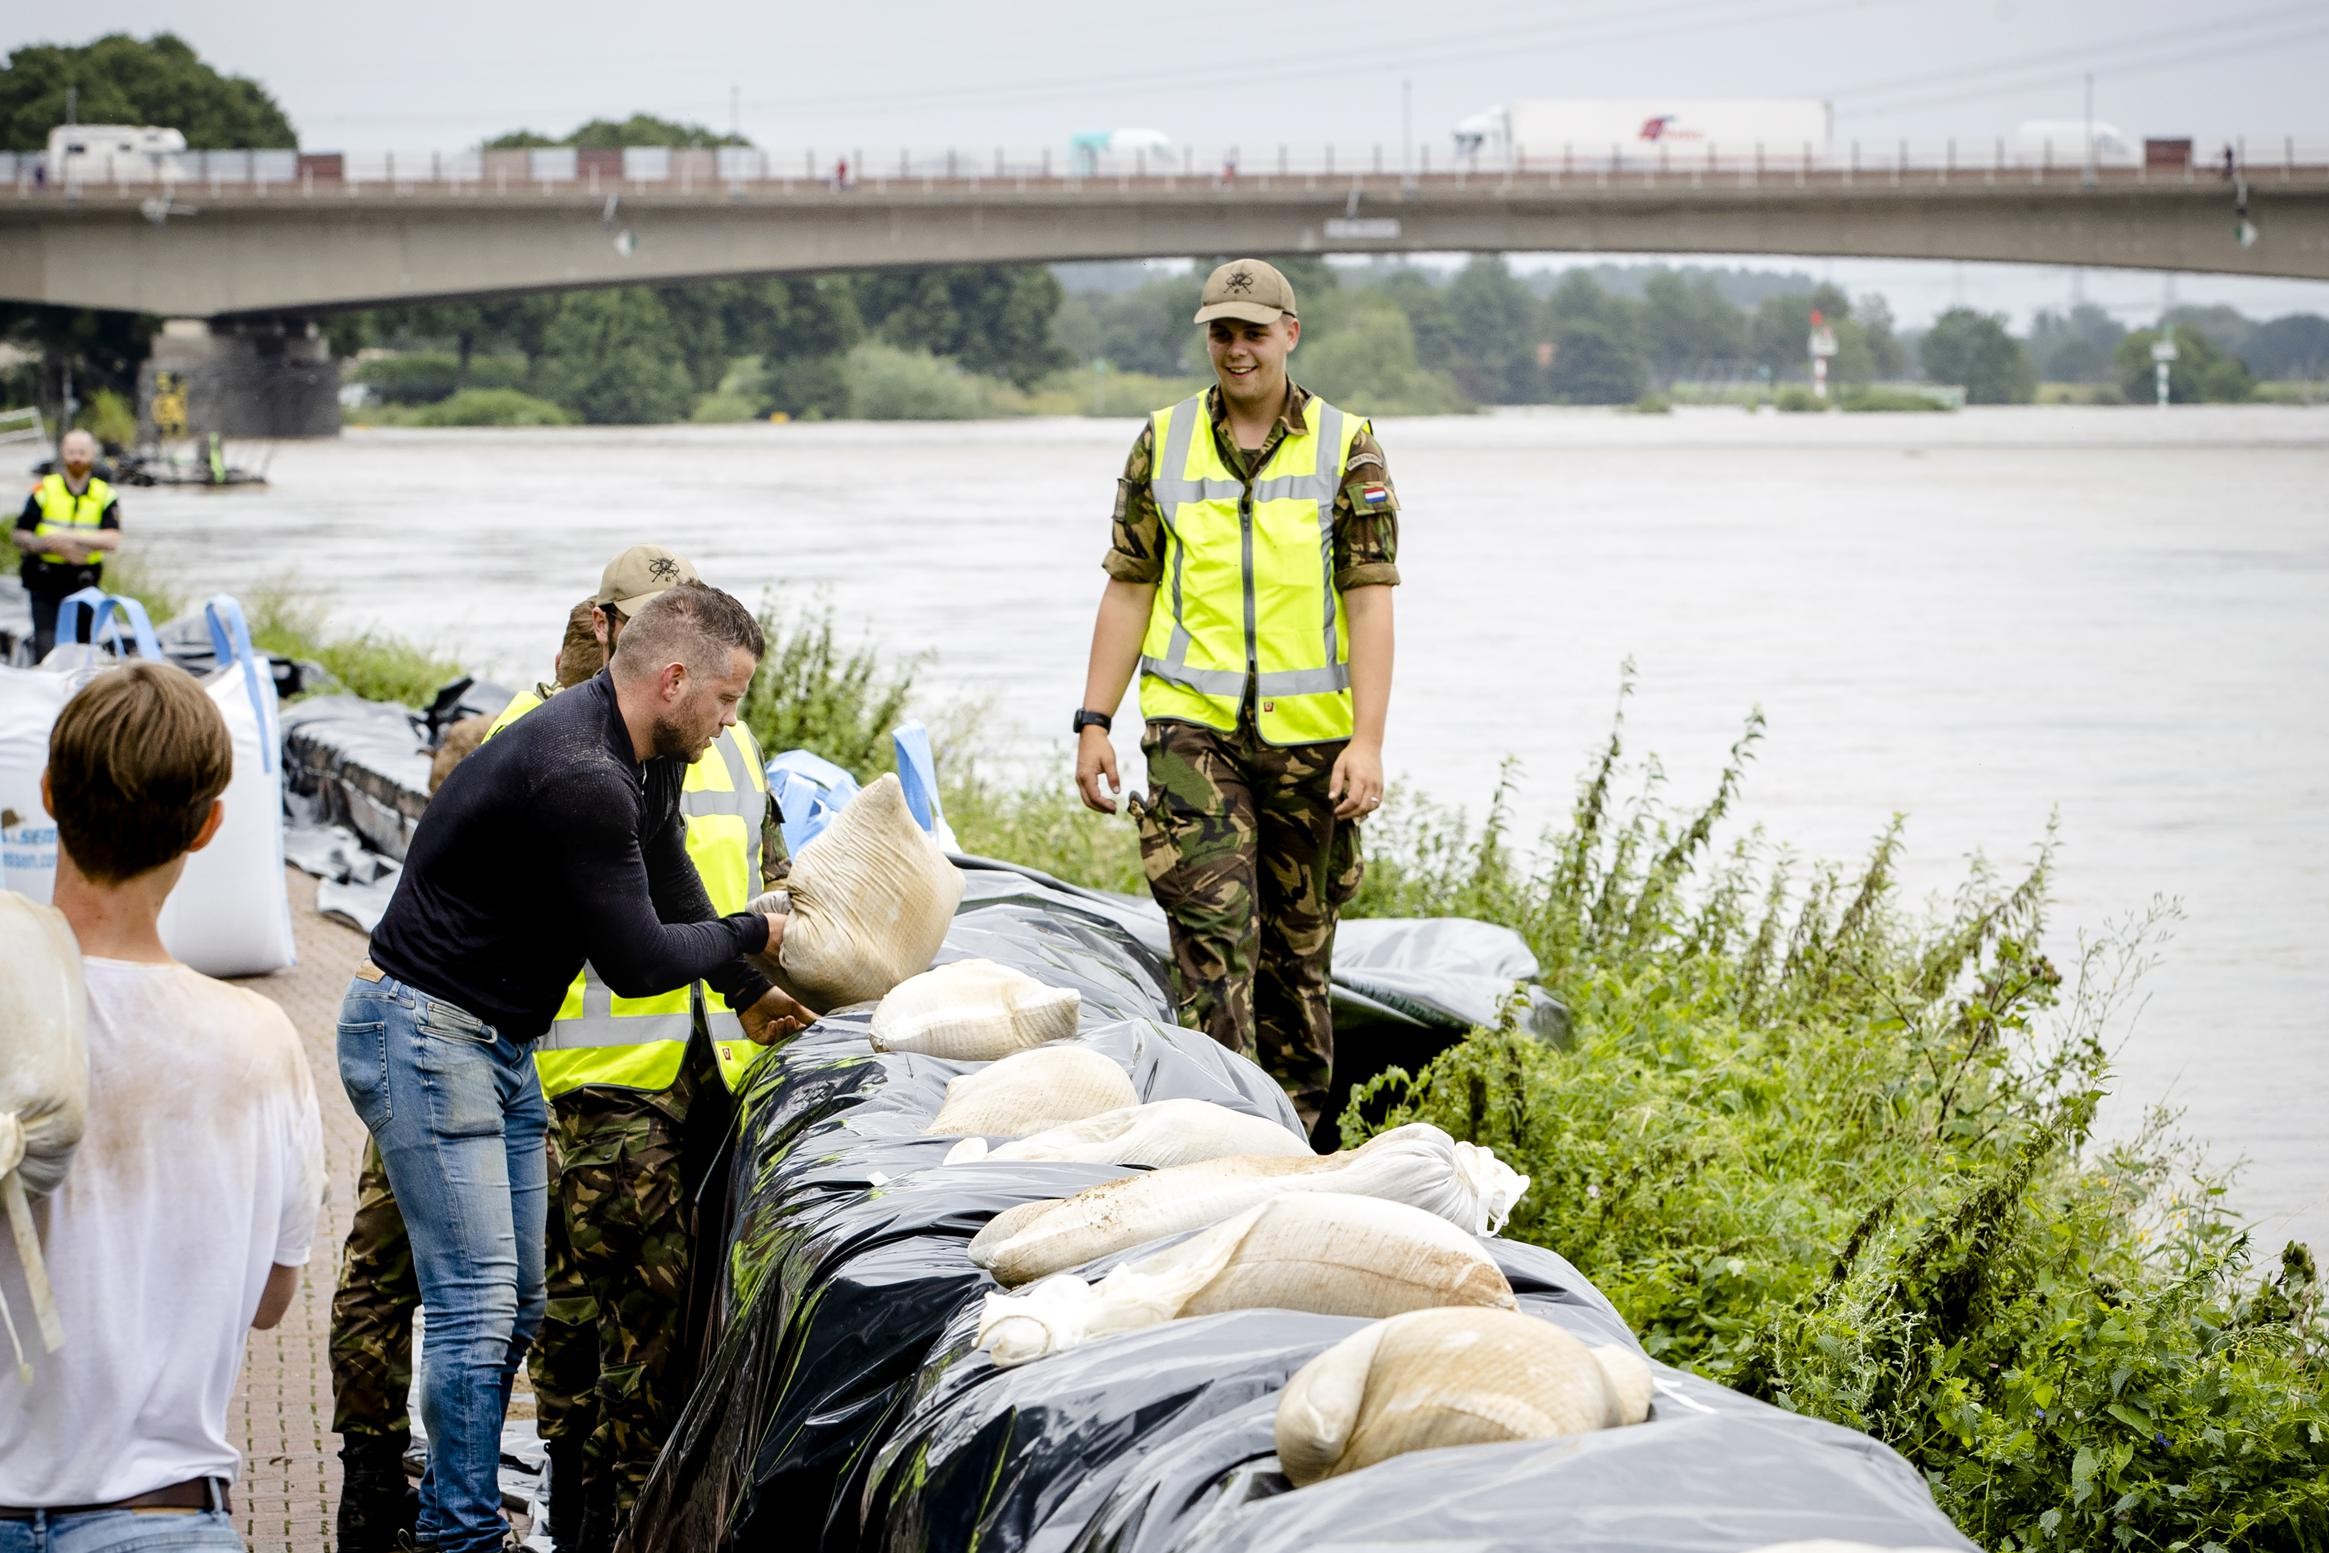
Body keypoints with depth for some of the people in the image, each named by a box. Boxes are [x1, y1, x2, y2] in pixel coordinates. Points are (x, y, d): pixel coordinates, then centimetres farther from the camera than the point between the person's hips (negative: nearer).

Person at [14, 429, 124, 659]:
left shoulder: (105, 495, 2)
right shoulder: (44, 490, 2)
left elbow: (112, 541, -11)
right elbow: (20, 537, 2)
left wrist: (69, 537, -20)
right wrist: (53, 546, -16)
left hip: (82, 582, 0)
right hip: (44, 581, 0)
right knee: (45, 645, -8)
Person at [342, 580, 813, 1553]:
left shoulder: (648, 760, 6)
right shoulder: (579, 778, -27)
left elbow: (672, 880, 24)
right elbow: (634, 961, -22)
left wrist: (747, 995, 26)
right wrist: (749, 937, -6)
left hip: (501, 1045, 10)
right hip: (424, 1041, -10)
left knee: (516, 1304, 10)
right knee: (478, 1307, -11)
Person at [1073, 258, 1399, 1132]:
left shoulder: (1346, 448, 2)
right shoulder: (1163, 443, 7)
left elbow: (1370, 602, -3)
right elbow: (1128, 591, 9)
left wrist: (1368, 739, -12)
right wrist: (1093, 723, 3)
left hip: (1308, 731, 0)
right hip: (1192, 724, 0)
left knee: (1298, 943, 7)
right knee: (1213, 930, -12)